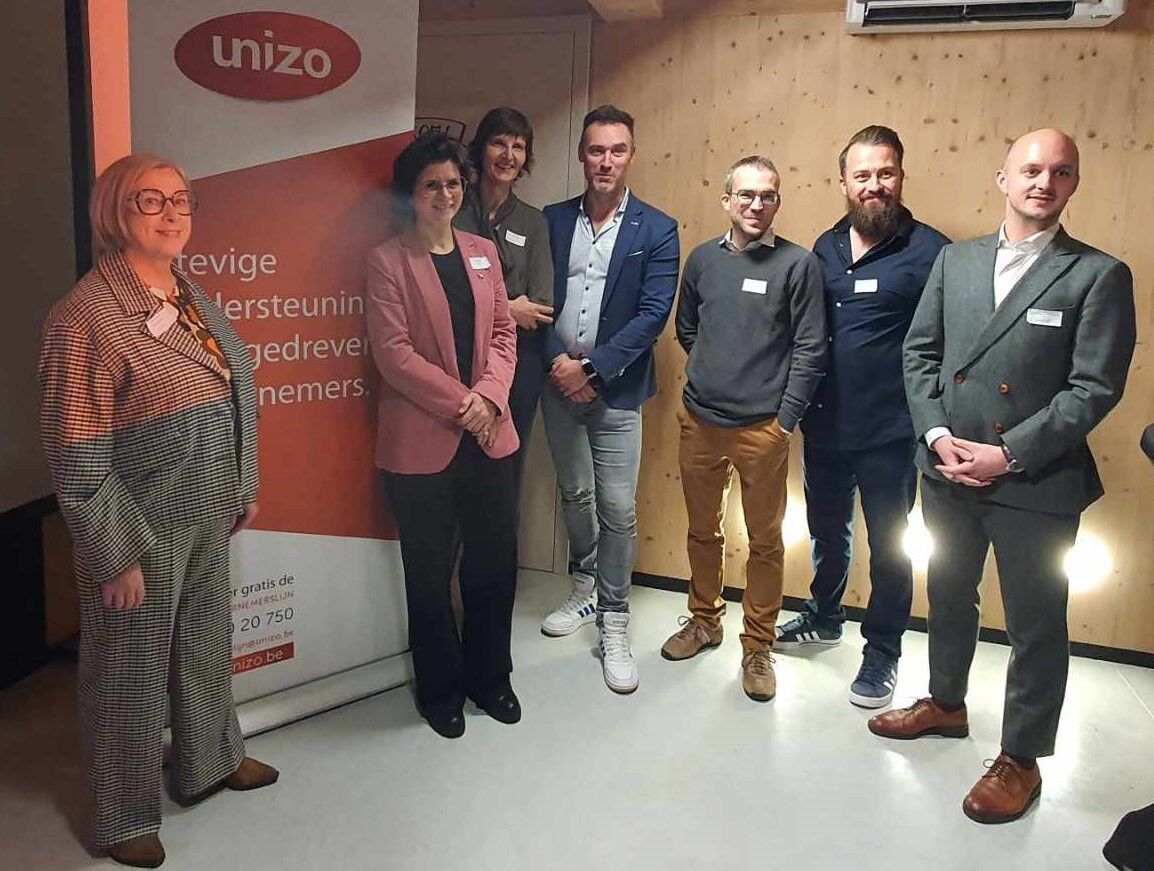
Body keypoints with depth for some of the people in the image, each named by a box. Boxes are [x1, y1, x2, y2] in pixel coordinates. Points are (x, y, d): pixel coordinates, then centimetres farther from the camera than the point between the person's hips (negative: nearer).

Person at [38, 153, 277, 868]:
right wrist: (115, 558, -17)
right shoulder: (87, 316, -20)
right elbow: (77, 459, -19)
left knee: (207, 644, 23)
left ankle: (210, 760, 48)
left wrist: (243, 491, 14)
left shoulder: (192, 297, 4)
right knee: (132, 672, 12)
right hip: (140, 532, -7)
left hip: (207, 519, 7)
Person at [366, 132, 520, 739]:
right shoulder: (388, 261, -5)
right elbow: (392, 351, -11)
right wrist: (460, 402, -14)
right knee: (430, 573, 10)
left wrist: (489, 395, -9)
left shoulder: (482, 252, 11)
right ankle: (441, 689, 29)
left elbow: (503, 334, 8)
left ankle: (489, 677, 33)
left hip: (489, 434, 5)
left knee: (494, 563, 12)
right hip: (421, 441, -4)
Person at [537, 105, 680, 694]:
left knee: (617, 509, -1)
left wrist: (592, 368, -16)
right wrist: (559, 362, -12)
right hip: (559, 381, 4)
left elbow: (652, 315, -10)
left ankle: (613, 624, 13)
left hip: (615, 389, -3)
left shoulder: (657, 231, -3)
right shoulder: (552, 221, 6)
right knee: (574, 494, 17)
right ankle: (584, 589, 38)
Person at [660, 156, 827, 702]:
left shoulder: (798, 264, -6)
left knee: (765, 541, 7)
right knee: (702, 530, 16)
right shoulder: (703, 259, 6)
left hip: (763, 427, -3)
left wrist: (786, 419, -9)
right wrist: (712, 373, 10)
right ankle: (704, 620, 35)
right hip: (699, 421, 4)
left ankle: (757, 647, 21)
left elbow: (811, 349, -7)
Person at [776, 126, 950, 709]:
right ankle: (823, 618, 42)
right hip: (824, 424, 5)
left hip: (888, 433, -5)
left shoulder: (928, 251, -10)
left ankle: (882, 651, 27)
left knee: (887, 545, 10)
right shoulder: (826, 247, 7)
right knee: (827, 529, 21)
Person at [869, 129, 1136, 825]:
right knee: (949, 597, 21)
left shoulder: (1099, 276, -7)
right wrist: (937, 435, -8)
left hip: (1037, 483, -4)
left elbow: (1095, 388, -12)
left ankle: (1021, 757, 27)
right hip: (948, 472, 5)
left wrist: (1009, 454, -17)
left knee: (1036, 624, 8)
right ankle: (946, 704, 44)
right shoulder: (956, 260, 6)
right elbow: (920, 352, 5)